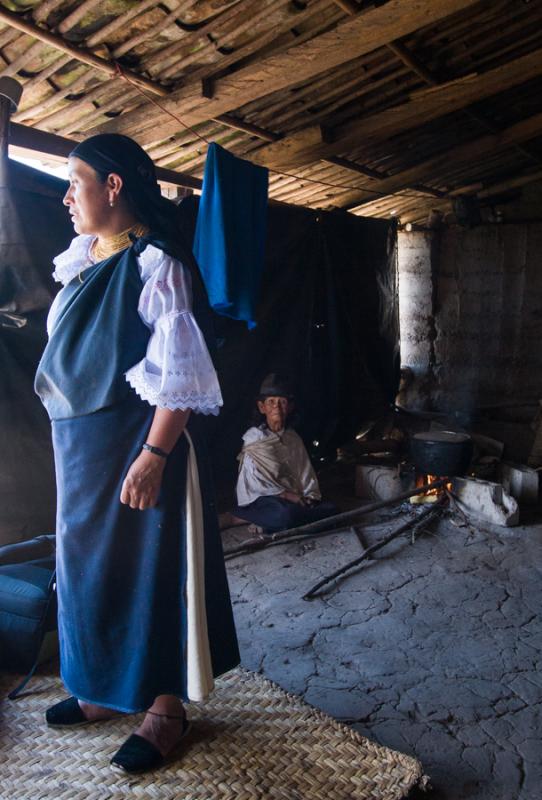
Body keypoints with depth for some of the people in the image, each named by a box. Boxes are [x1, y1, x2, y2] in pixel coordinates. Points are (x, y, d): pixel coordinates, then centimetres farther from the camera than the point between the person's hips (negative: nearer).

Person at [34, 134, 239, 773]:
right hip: (80, 444, 9)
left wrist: (154, 454, -25)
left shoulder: (155, 264, -13)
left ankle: (166, 707, 21)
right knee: (88, 561, 17)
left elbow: (177, 374, -19)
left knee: (151, 567, 2)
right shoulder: (82, 258, 13)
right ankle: (107, 688, 36)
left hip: (136, 446, -9)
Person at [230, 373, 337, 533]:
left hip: (293, 500, 8)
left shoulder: (293, 438, 13)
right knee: (285, 514, -40)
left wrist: (310, 497, -7)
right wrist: (287, 495, -17)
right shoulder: (254, 438, -4)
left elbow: (306, 473, 10)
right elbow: (256, 482, -11)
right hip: (260, 499, -7)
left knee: (332, 509, -17)